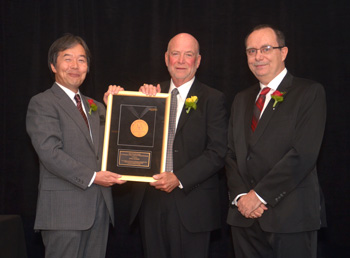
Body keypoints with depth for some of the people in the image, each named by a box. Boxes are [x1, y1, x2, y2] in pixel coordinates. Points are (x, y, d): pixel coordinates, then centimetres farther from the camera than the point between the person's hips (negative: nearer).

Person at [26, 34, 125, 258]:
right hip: (64, 210, -6)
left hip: (99, 207, 7)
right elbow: (50, 152, -14)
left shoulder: (95, 107, 20)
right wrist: (91, 177, -17)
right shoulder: (42, 103, -3)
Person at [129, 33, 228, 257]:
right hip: (152, 200, 4)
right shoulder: (153, 94, 11)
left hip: (191, 203, -4)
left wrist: (179, 178, -18)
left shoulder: (213, 99, -2)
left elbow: (217, 153, -9)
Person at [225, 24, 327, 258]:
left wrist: (260, 194, -14)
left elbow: (304, 153, -14)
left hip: (290, 217, -5)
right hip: (245, 216, 5)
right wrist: (240, 195, -4)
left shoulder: (309, 92, -4)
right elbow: (232, 154, 13)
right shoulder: (242, 100, 16)